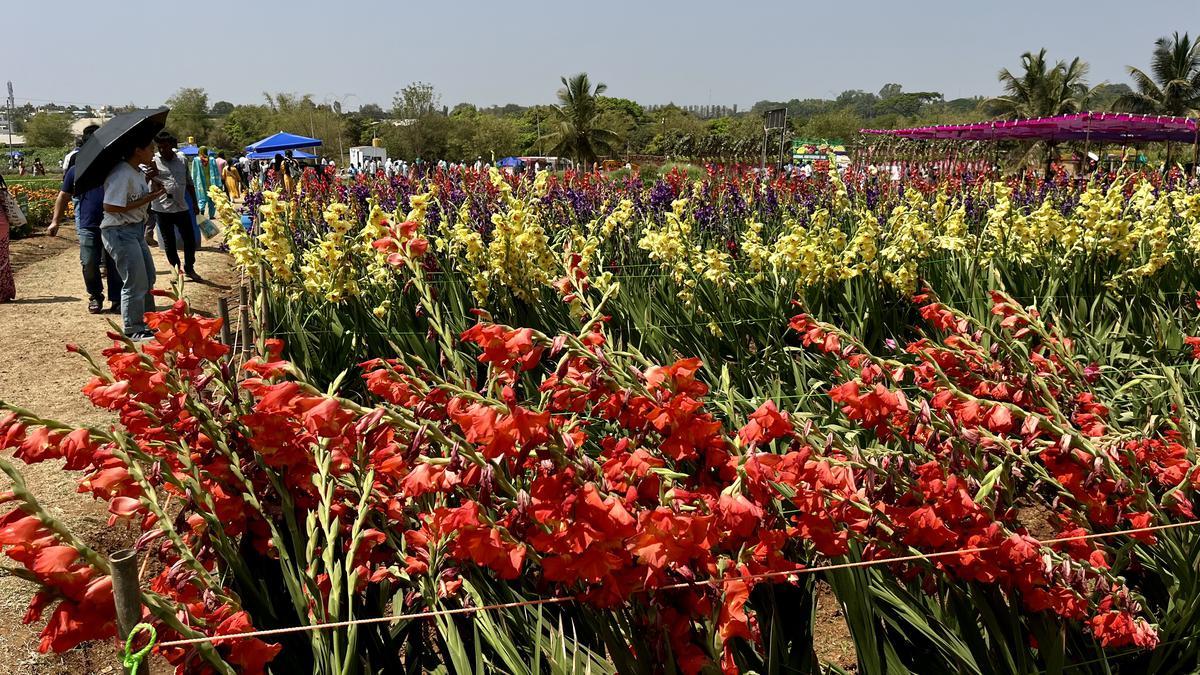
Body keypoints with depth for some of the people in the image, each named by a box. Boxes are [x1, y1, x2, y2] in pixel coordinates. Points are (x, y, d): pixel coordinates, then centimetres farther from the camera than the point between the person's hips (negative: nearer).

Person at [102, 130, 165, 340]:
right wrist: (148, 198, -22)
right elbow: (111, 207, -25)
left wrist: (148, 181, -1)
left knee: (148, 277, 19)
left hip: (136, 229, 10)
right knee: (136, 282, -6)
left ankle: (148, 321, 33)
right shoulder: (121, 174, -20)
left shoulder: (138, 172, 9)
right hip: (120, 232, -10)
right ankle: (133, 330, 5)